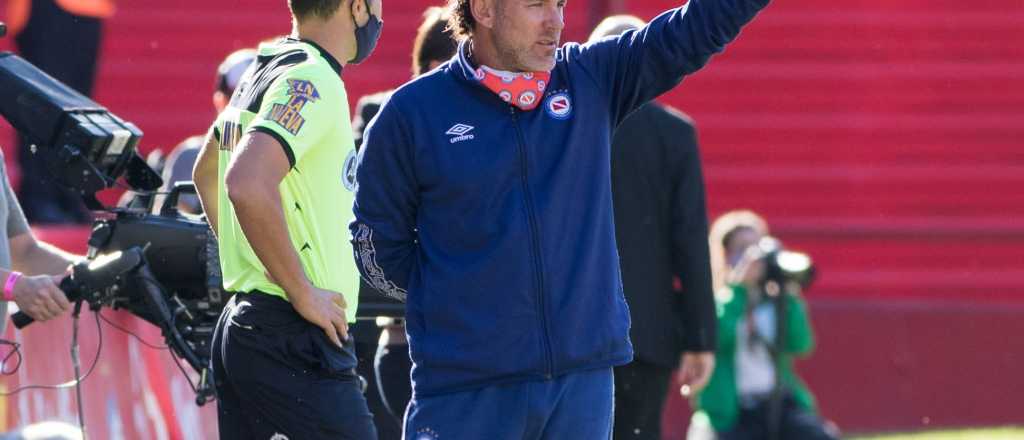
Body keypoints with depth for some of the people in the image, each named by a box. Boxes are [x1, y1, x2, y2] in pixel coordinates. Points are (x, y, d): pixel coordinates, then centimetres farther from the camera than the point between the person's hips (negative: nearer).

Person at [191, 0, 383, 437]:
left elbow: (206, 174, 32)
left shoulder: (261, 72, 16)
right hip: (296, 342, -10)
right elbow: (248, 184, -28)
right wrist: (304, 294, -19)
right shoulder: (313, 81, -14)